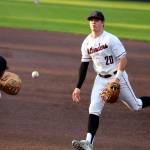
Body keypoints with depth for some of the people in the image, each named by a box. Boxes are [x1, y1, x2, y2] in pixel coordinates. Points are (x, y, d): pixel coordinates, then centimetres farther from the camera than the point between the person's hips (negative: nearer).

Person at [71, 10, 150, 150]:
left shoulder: (111, 39, -15)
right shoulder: (87, 43, 3)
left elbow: (123, 59, -18)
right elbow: (84, 65, 11)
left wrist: (117, 78, -26)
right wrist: (78, 87, 8)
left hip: (118, 76, -5)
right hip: (101, 79, 5)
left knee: (136, 106, 5)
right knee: (94, 109, -12)